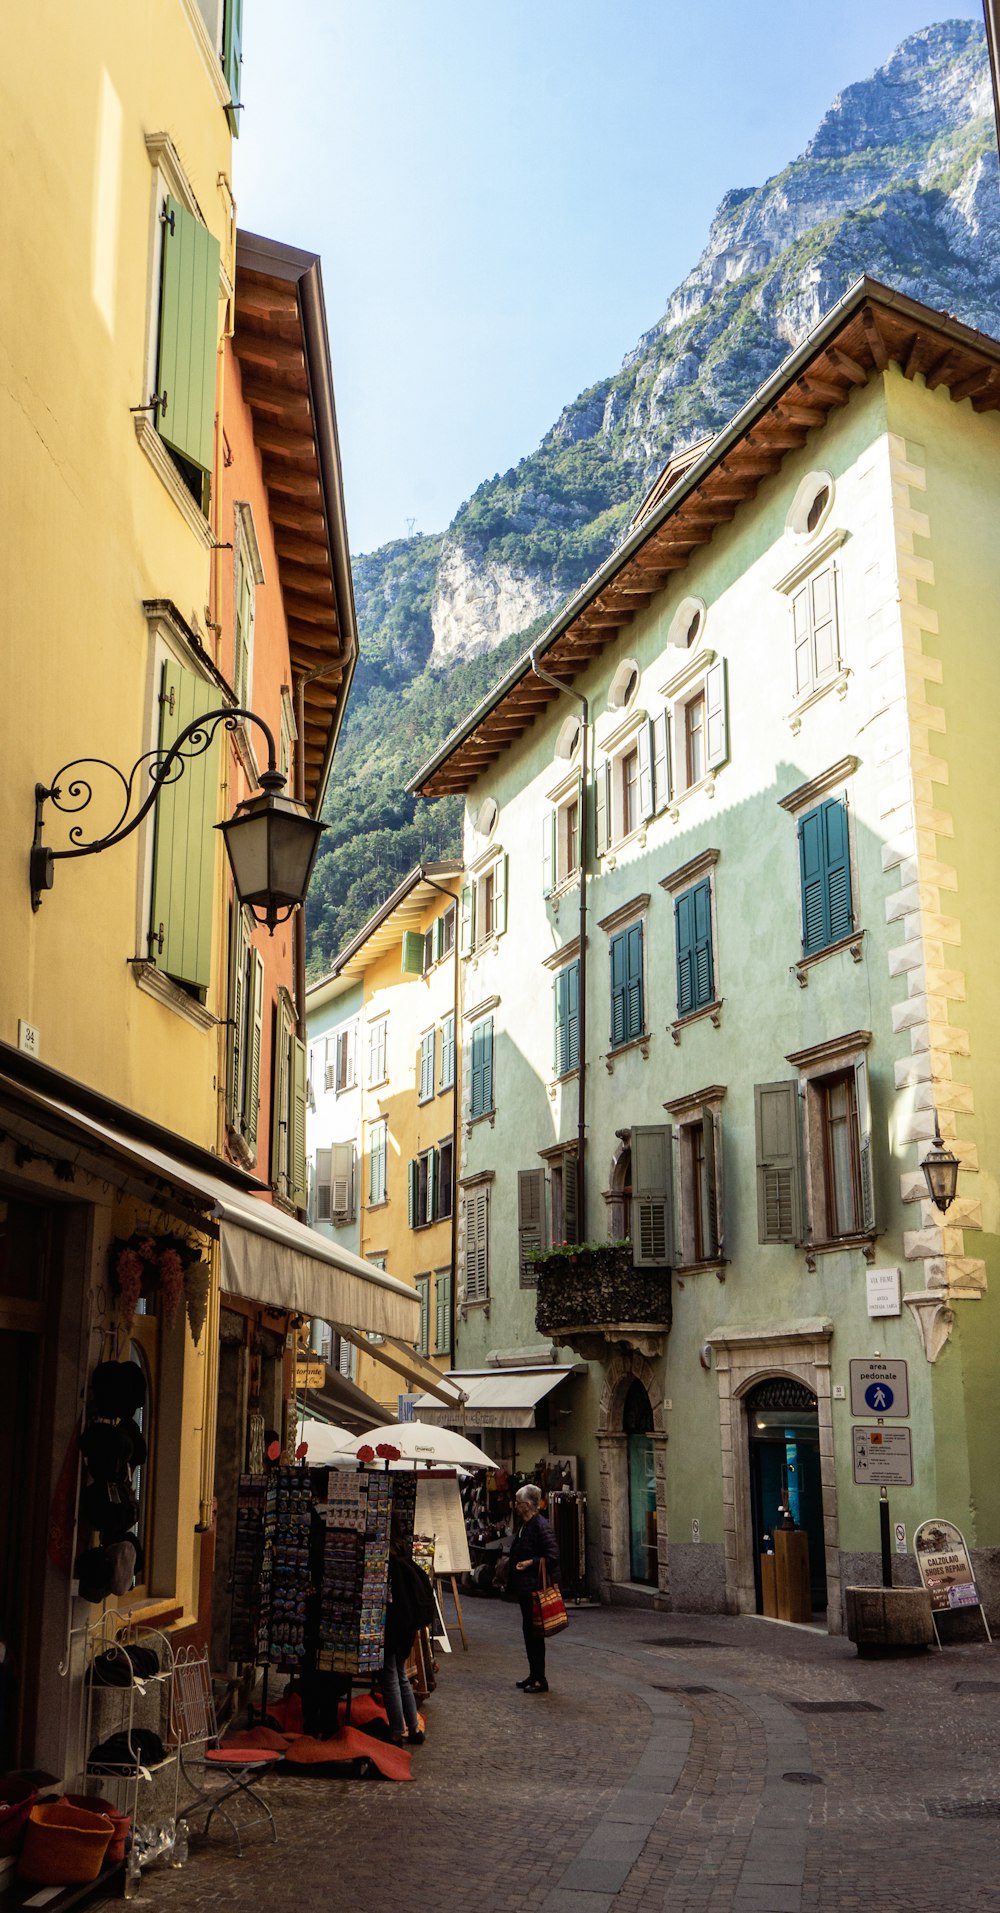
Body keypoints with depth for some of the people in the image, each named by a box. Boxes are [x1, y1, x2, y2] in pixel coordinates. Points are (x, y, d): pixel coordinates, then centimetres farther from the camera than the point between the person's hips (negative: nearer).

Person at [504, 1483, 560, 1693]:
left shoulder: (540, 1526, -18)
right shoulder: (524, 1525, 12)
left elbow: (553, 1556, -21)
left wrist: (530, 1562, -23)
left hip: (535, 1587, -10)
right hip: (525, 1588, 10)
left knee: (534, 1632, -4)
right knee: (528, 1631, 15)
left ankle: (540, 1680, 4)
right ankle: (534, 1675, 25)